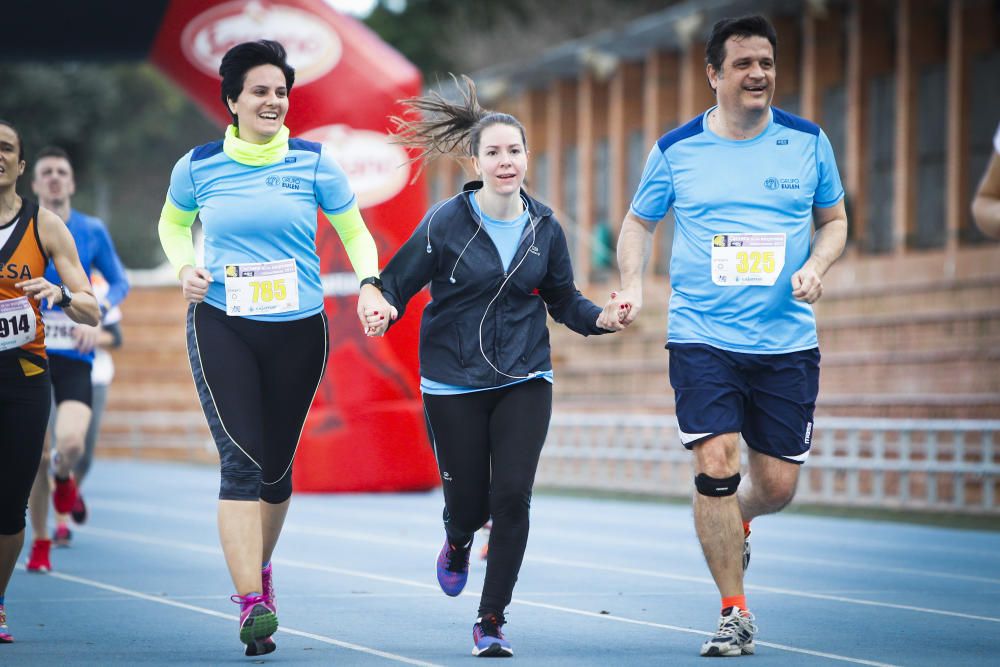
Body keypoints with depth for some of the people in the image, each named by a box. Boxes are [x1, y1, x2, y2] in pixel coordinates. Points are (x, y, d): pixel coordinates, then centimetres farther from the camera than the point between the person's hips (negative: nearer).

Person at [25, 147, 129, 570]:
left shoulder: (92, 230, 5)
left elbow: (120, 282, 11)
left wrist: (98, 315, -6)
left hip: (75, 354, 0)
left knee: (71, 443, -22)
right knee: (36, 454, -2)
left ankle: (64, 480, 14)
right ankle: (40, 544, 15)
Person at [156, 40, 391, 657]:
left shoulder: (314, 162, 0)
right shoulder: (199, 167, 1)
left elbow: (355, 232, 9)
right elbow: (173, 224, 19)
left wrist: (369, 284, -10)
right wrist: (185, 267, -1)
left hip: (299, 329, 2)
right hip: (222, 327, -2)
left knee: (277, 465, 12)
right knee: (242, 459, -15)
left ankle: (260, 566, 38)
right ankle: (252, 603, -21)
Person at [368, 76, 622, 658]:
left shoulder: (545, 228, 1)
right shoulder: (445, 223, -9)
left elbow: (563, 299, 12)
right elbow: (397, 281, -5)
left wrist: (601, 317, -6)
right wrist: (383, 311, -26)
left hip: (524, 381, 2)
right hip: (454, 384, -2)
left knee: (512, 495, -11)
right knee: (470, 502, 4)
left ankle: (492, 621, 2)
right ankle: (458, 544, 45)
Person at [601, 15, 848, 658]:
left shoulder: (808, 142, 2)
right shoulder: (676, 149, 0)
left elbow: (835, 220, 13)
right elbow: (639, 221, 14)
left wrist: (816, 267, -7)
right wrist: (633, 287, -2)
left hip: (787, 340, 1)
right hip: (702, 336, -1)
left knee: (777, 485, 3)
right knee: (716, 466, -15)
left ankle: (736, 524, 41)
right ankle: (735, 614, -1)